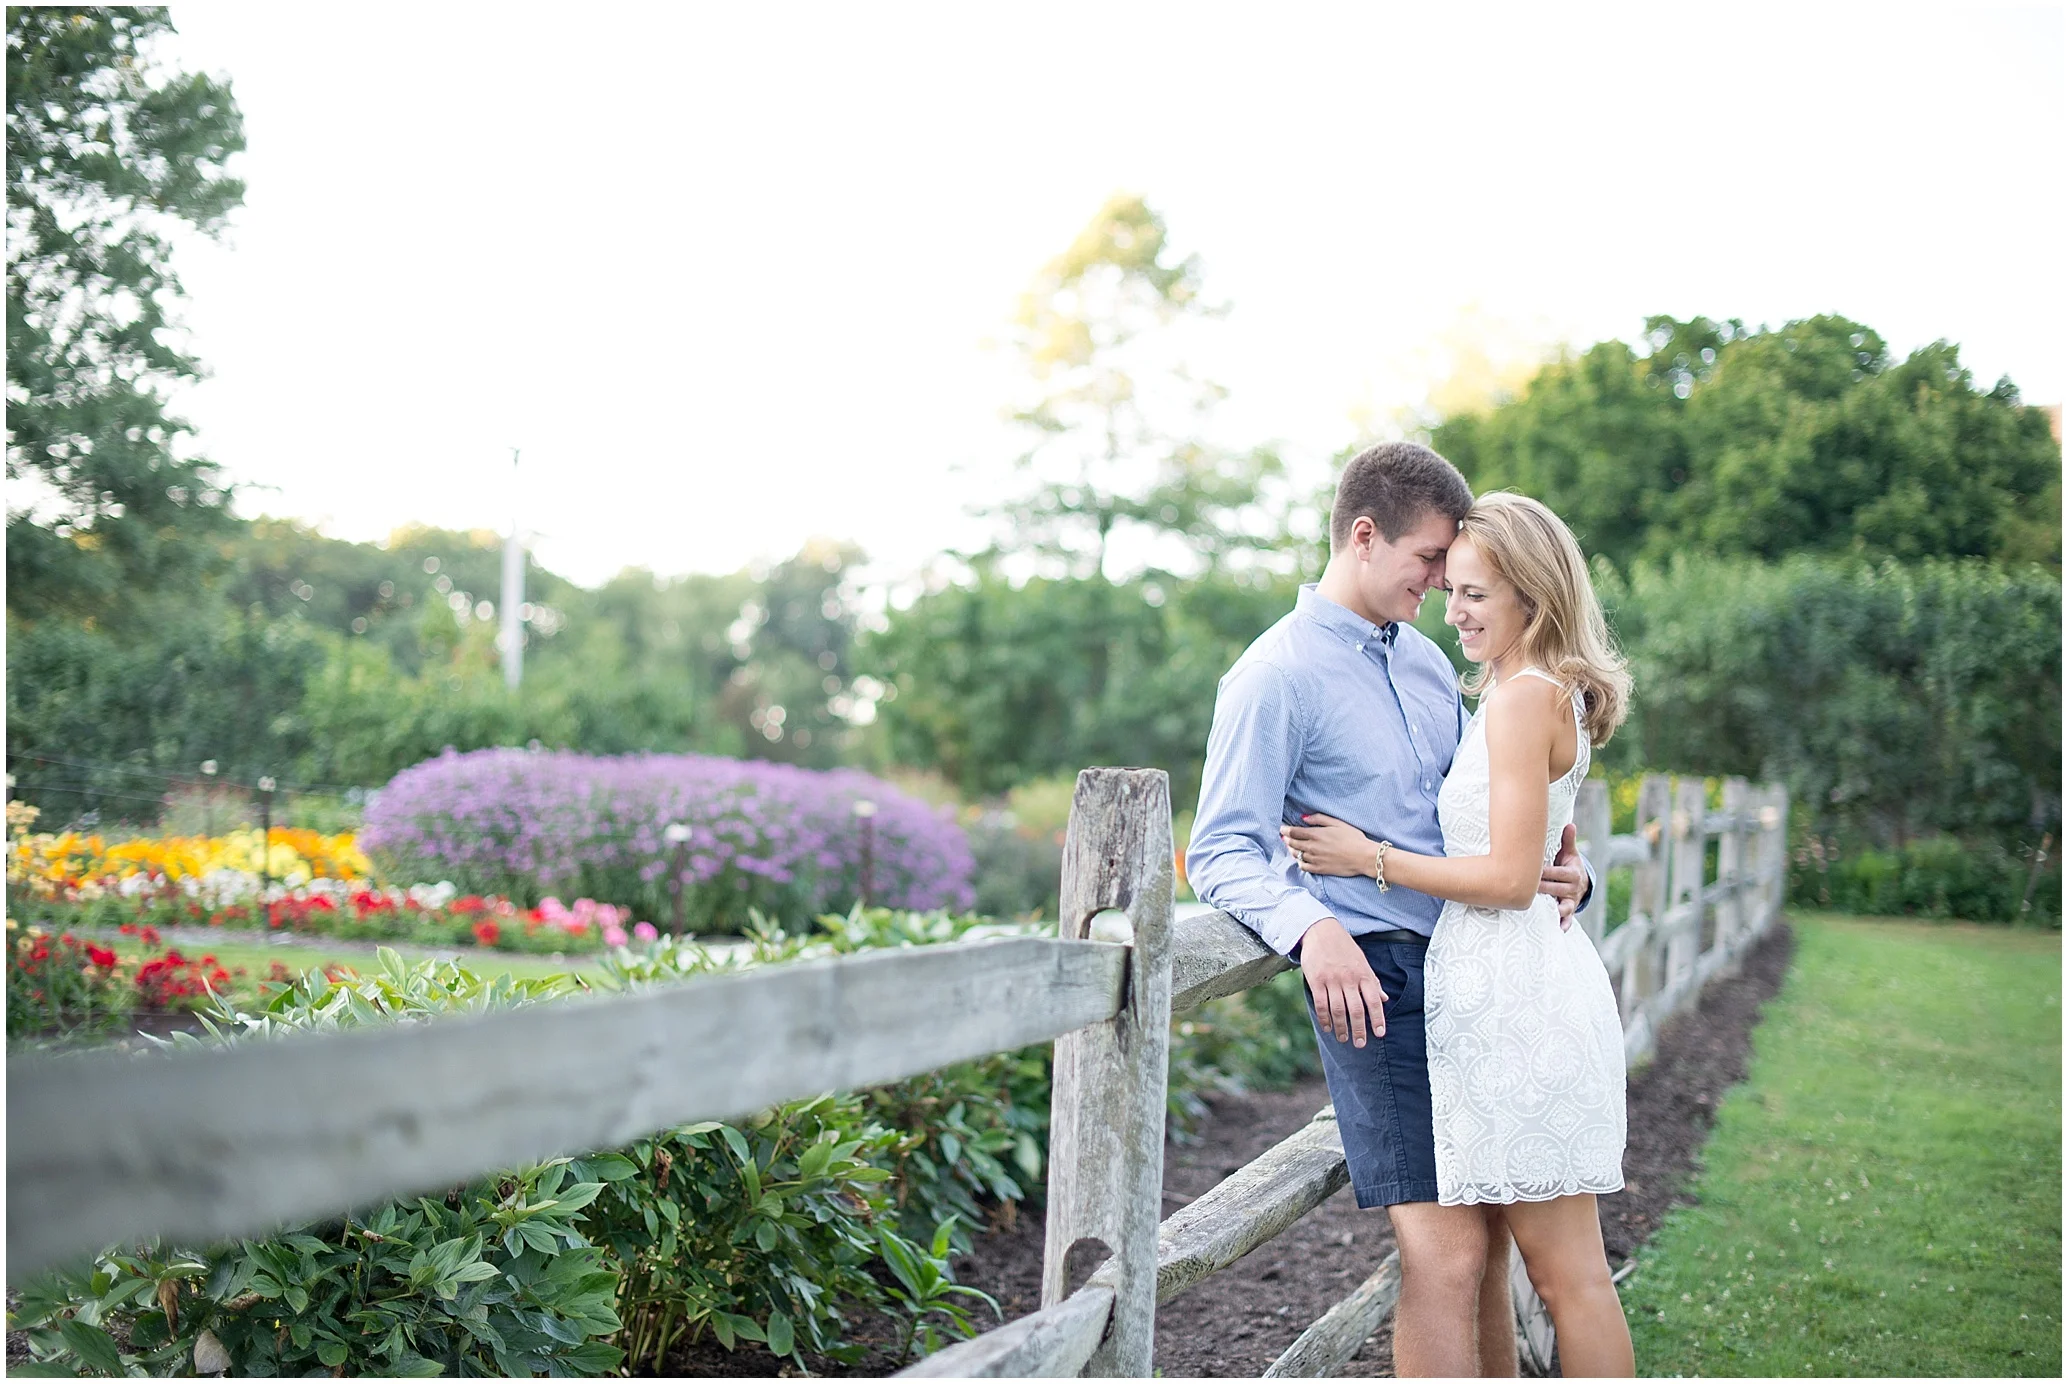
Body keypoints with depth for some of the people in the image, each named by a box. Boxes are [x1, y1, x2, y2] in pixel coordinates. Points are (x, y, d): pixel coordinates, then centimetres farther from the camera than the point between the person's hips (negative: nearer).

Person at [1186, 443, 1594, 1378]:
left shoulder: (1426, 660, 17)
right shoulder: (1276, 677, -8)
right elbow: (1221, 853, -13)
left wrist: (1561, 865, 5)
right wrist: (1311, 927, -32)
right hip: (1377, 976, -8)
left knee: (1488, 1237, 12)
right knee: (1446, 1249, -12)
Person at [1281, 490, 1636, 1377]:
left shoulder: (1522, 699, -13)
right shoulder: (1554, 696, 17)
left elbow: (1510, 877, -18)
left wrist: (1371, 859, -12)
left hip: (1511, 993, -10)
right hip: (1534, 977, 10)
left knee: (1563, 1269, -3)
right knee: (1563, 1262, 14)